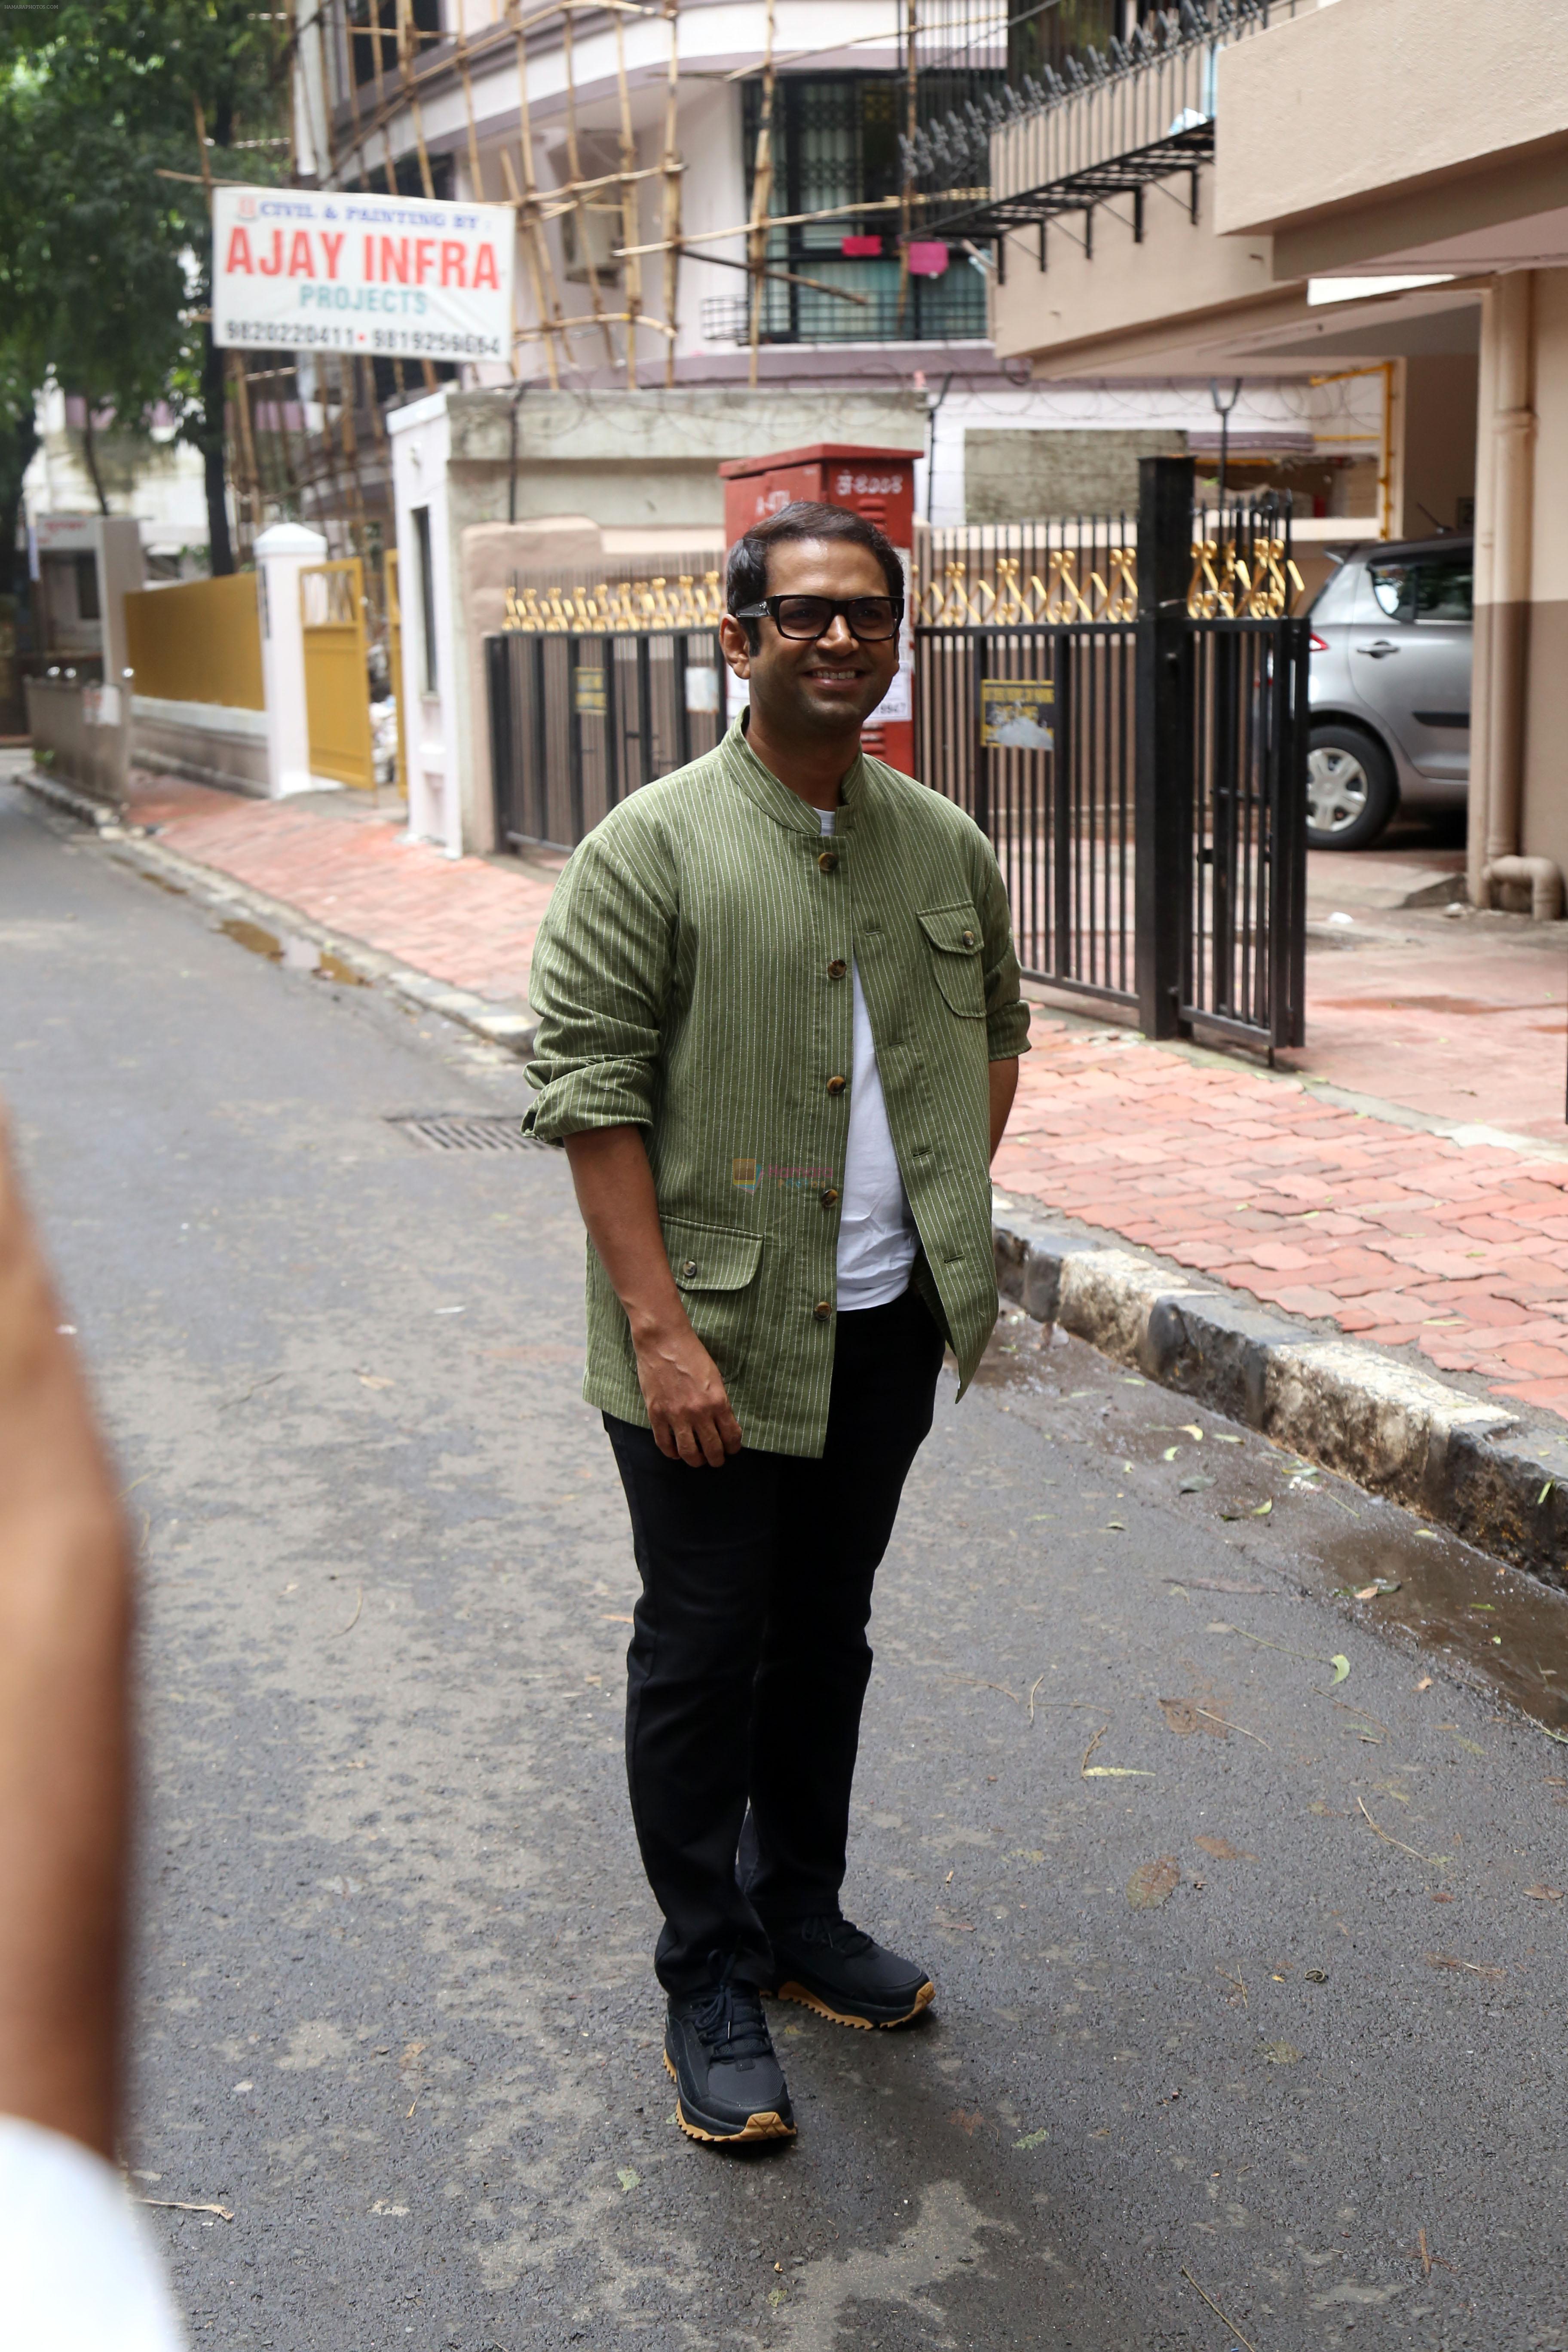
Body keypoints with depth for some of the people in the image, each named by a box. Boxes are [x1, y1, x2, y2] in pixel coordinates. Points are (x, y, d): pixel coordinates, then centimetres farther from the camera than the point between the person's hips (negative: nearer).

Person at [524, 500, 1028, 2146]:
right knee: (703, 1655, 6)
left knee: (827, 1636, 19)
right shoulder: (655, 847, -11)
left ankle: (801, 1919, 36)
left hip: (887, 1329, 6)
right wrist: (659, 1328, -20)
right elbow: (588, 1091, -14)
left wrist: (957, 1198, 9)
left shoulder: (943, 846, 6)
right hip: (716, 1339, -5)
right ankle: (709, 1984, 21)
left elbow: (997, 1025, 22)